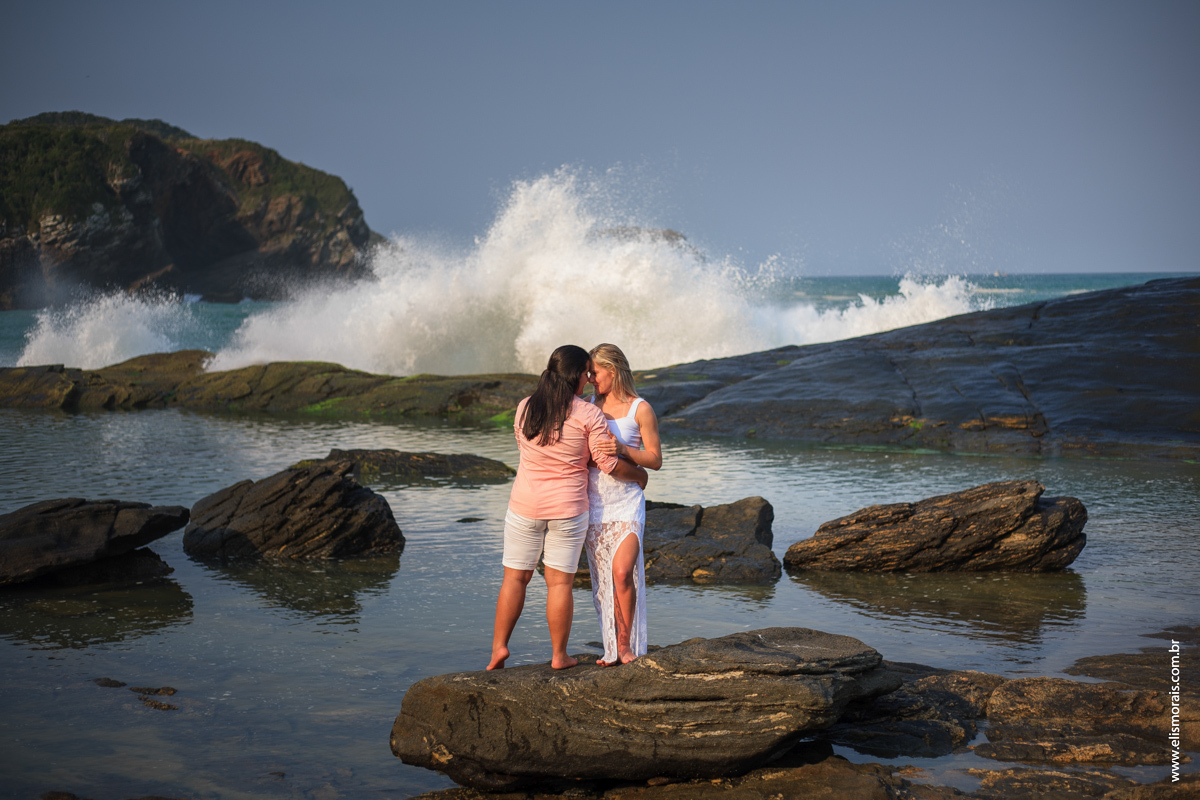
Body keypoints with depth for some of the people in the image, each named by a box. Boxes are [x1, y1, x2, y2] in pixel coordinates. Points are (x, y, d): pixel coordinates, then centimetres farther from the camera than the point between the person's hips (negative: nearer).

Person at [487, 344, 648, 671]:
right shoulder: (588, 415, -11)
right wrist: (640, 475, 11)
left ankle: (499, 646, 7)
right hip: (567, 509, -2)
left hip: (525, 506, 2)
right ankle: (559, 655, 12)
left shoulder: (525, 408, 0)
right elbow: (610, 465, -8)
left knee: (515, 578, 12)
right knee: (560, 583, 5)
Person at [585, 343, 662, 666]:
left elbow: (655, 459, -3)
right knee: (602, 579, 5)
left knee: (622, 572, -17)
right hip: (594, 502, 5)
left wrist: (623, 449, -18)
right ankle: (613, 650, 13)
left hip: (627, 502, -5)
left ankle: (626, 644, -2)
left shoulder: (640, 409, -4)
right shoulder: (591, 406, 10)